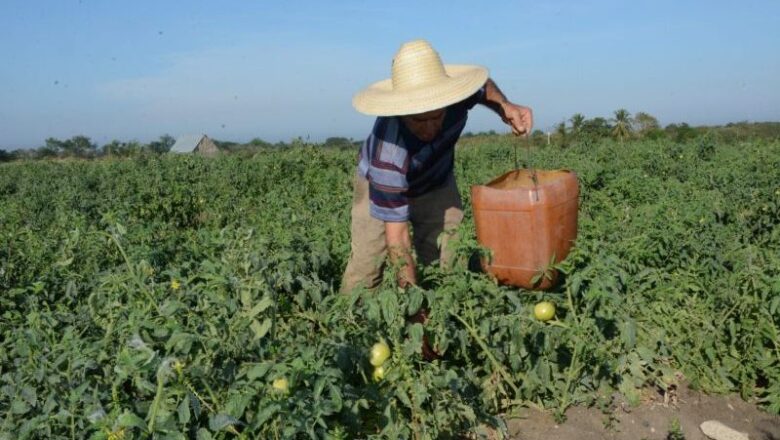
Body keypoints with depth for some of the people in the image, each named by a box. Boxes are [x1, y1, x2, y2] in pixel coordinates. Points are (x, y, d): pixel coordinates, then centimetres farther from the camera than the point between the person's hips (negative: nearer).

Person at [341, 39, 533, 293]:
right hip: (382, 182, -4)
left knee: (449, 264, -5)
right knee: (367, 260, -11)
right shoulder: (389, 158, -45)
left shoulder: (455, 94, -32)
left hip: (437, 182, 4)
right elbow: (396, 236, -38)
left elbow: (482, 86, -4)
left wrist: (505, 107, -24)